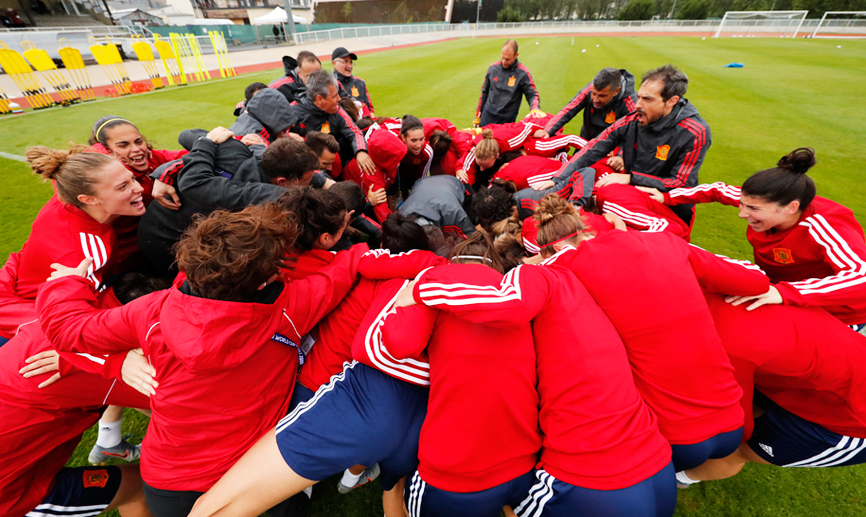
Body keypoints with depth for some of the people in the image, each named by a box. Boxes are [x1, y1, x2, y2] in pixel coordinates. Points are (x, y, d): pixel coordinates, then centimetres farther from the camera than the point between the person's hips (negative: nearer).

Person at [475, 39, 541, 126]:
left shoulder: (523, 73, -6)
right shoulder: (493, 68, 3)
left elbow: (532, 94, -4)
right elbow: (484, 92, 12)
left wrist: (535, 109, -26)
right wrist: (478, 115, 13)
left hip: (507, 119, -3)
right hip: (487, 115, 3)